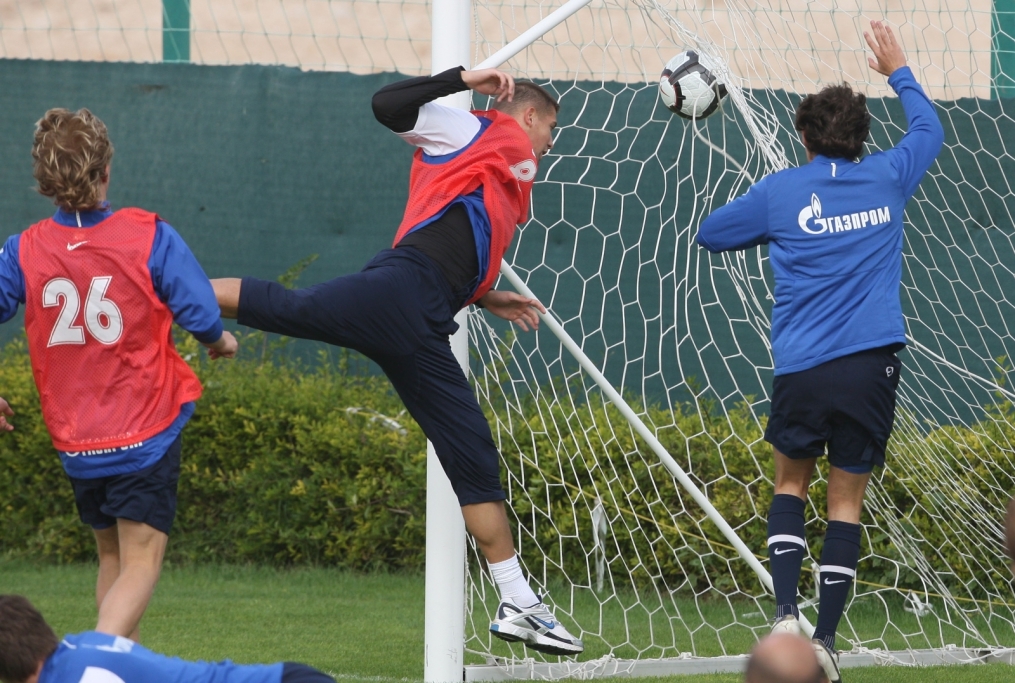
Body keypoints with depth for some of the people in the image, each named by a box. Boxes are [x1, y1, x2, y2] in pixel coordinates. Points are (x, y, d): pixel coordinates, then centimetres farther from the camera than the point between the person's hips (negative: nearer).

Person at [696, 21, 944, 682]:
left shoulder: (779, 193, 1)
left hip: (803, 367, -1)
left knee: (792, 483, 18)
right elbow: (929, 129, 27)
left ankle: (787, 613, -1)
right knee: (847, 498, 7)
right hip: (873, 366, 1)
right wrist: (899, 73, 40)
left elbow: (711, 233, 16)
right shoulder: (887, 179, 6)